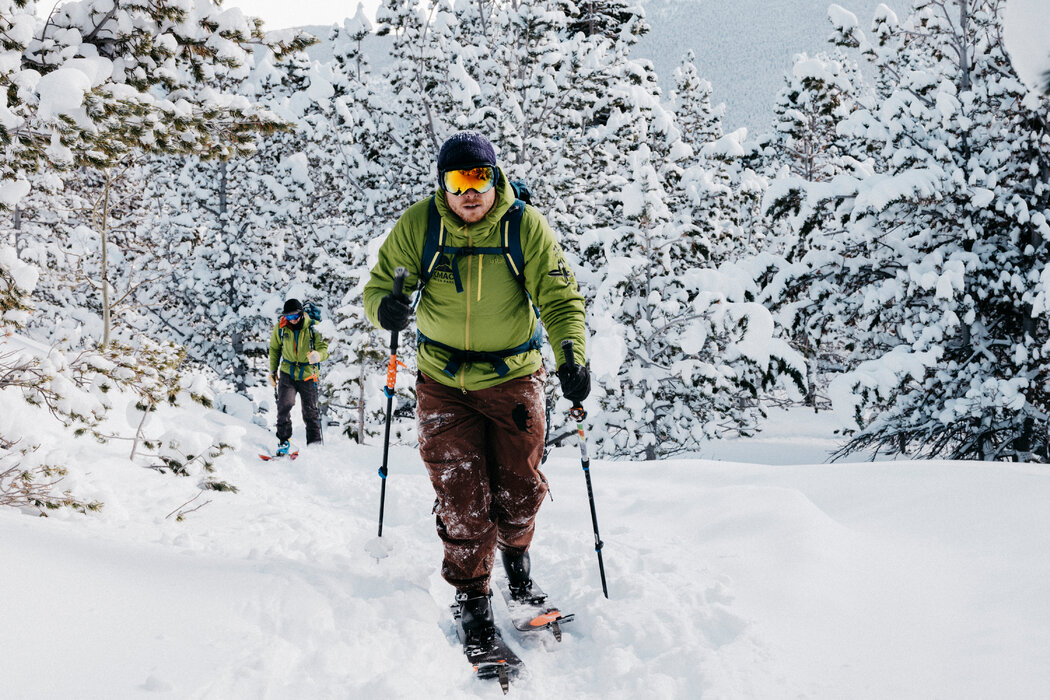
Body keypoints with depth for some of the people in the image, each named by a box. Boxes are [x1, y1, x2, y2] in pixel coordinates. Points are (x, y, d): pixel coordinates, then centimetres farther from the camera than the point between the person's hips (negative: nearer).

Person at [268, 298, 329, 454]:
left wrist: (317, 355, -33)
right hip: (287, 373, 1)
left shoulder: (312, 327, -10)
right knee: (284, 405, -15)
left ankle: (315, 444, 16)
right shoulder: (280, 327, -3)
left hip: (308, 375, -1)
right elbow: (274, 348, 13)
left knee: (310, 412, 4)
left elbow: (324, 348, -10)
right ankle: (283, 441, -2)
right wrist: (273, 370, 11)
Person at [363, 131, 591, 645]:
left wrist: (572, 355, -28)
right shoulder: (417, 226, -10)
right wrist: (385, 307, -28)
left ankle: (515, 548, 42)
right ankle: (471, 594, 19)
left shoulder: (526, 226, -13)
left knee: (519, 491, 7)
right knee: (461, 498, -2)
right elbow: (380, 285, -3)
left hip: (513, 377, 0)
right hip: (443, 382, 0)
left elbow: (560, 297, -12)